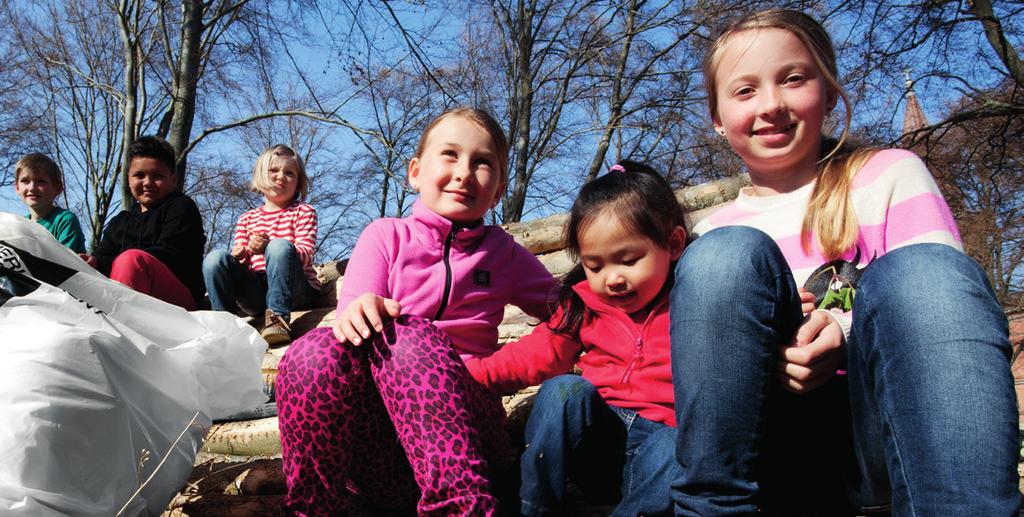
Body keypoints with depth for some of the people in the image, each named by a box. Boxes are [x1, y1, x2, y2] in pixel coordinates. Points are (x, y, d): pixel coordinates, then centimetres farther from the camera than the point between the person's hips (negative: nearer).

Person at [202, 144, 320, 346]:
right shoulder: (247, 219, 21)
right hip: (256, 292, 3)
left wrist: (268, 248, -24)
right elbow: (239, 259, 14)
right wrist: (238, 258, -13)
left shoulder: (303, 212, 9)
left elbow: (306, 255, -6)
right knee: (215, 257, -19)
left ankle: (277, 319, -36)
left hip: (296, 291, -3)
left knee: (280, 246, -32)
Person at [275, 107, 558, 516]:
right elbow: (353, 317, -6)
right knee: (315, 352, -31)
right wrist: (358, 315, -29)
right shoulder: (387, 236, 9)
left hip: (462, 420, 0)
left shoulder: (503, 253, 15)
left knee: (412, 335, -30)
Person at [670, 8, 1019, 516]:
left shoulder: (891, 175, 9)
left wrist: (847, 336, -21)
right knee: (728, 255, -21)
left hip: (895, 437, -1)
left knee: (924, 268, -27)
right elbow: (706, 359, 12)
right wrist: (762, 359, -10)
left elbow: (944, 308, -2)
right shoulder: (714, 235, 14)